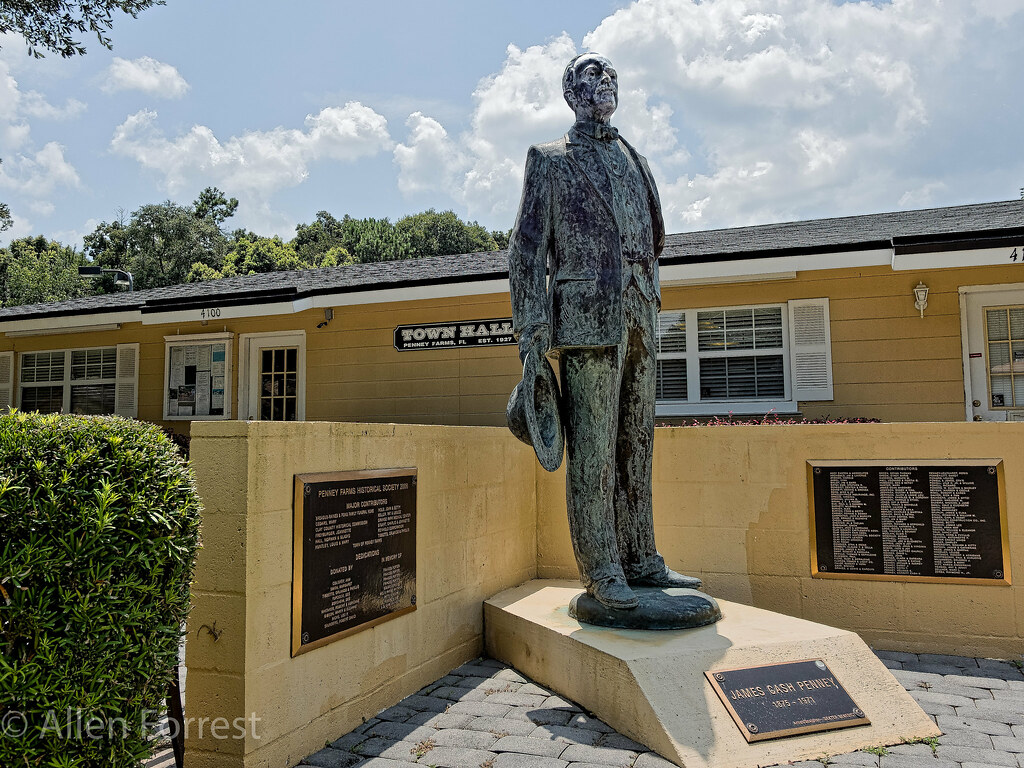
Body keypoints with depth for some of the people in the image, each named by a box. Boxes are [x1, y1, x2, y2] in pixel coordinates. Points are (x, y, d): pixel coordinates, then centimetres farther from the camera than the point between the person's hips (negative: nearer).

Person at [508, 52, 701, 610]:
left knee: (636, 444, 8)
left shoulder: (634, 161, 23)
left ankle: (640, 561, 17)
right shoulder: (550, 161, 7)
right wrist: (530, 330, -10)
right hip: (587, 317, -6)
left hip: (638, 318, 6)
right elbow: (527, 248, -1)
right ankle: (601, 570, 2)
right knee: (593, 448, -6)